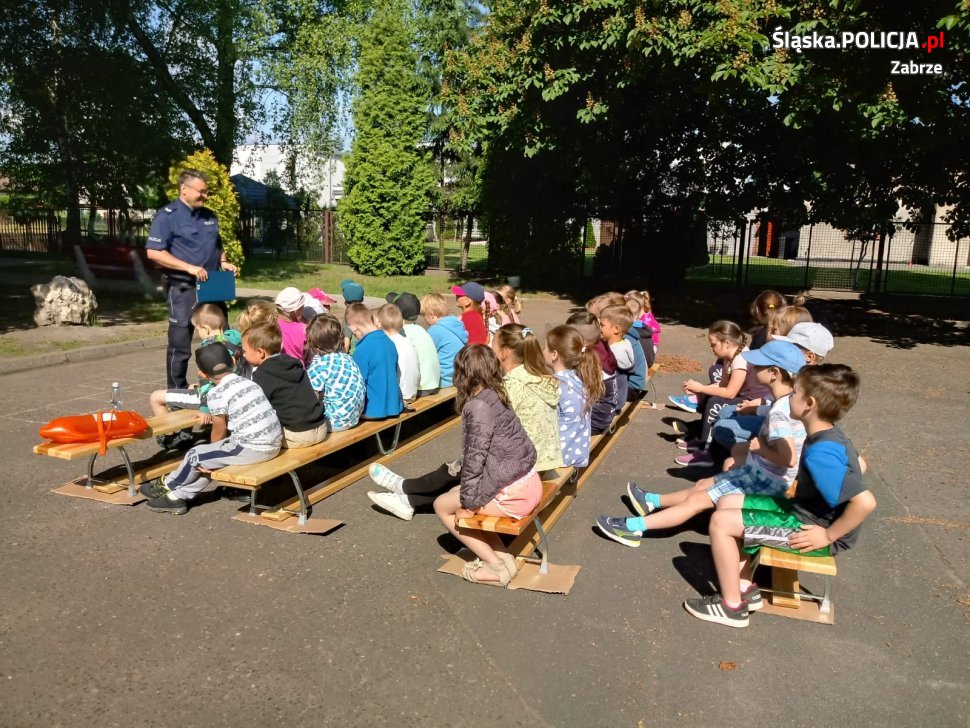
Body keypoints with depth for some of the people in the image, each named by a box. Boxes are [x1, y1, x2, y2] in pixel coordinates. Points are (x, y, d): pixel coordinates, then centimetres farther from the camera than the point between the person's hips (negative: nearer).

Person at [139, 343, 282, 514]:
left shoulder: (217, 393, -9)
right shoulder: (249, 383, 13)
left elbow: (219, 432, -1)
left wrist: (214, 451, 21)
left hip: (251, 449, -8)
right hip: (274, 444, 8)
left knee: (195, 455, 11)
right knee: (211, 456, 24)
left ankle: (167, 486, 36)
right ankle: (179, 496, 31)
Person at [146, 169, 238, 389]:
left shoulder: (209, 215, 12)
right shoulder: (167, 215, -9)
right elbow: (153, 252, -15)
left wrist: (223, 262, 3)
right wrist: (188, 267, -22)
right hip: (183, 288, -7)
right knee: (180, 345, 1)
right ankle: (177, 393, 12)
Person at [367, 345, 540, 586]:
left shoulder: (478, 406, -20)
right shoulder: (495, 396, 6)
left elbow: (475, 457, -20)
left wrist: (467, 503, -12)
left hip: (511, 494, -8)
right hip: (527, 482, 8)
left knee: (443, 505, 9)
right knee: (451, 473, 20)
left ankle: (496, 564, 10)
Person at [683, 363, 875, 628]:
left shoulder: (820, 453, -29)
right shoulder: (831, 436, 0)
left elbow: (865, 502, -35)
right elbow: (859, 465, 19)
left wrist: (829, 536, -22)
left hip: (811, 528, -10)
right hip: (805, 511, 10)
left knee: (721, 522, -14)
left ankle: (732, 606, 1)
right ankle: (746, 589, 16)